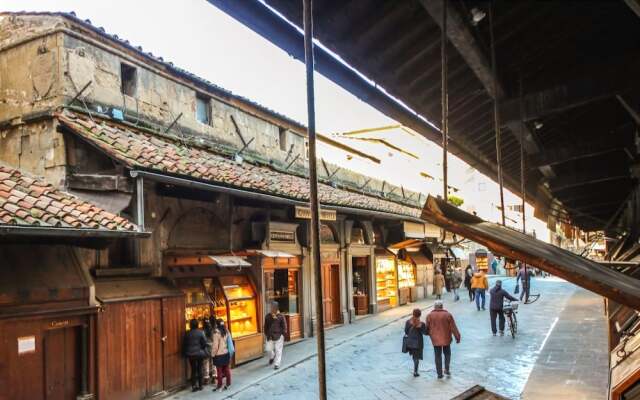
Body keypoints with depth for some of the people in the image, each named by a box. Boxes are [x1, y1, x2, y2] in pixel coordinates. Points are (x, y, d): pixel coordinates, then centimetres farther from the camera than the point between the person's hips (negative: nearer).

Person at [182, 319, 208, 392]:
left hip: (191, 354, 1)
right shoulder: (200, 332, -10)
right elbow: (204, 343, -9)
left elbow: (184, 344, 3)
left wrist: (185, 353, 16)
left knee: (193, 370, 8)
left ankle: (194, 386, 5)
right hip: (199, 353, -1)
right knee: (199, 369, 10)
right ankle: (200, 385, 15)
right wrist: (205, 352, 6)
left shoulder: (187, 333, -5)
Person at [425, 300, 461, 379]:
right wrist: (457, 337, 2)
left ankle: (439, 374, 11)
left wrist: (431, 335, 21)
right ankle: (447, 369, 11)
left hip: (435, 340, 1)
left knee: (438, 356, 9)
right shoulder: (448, 315, -7)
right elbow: (453, 328, -6)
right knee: (447, 354, 20)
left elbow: (427, 328, 4)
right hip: (446, 339, -1)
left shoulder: (430, 316, -4)